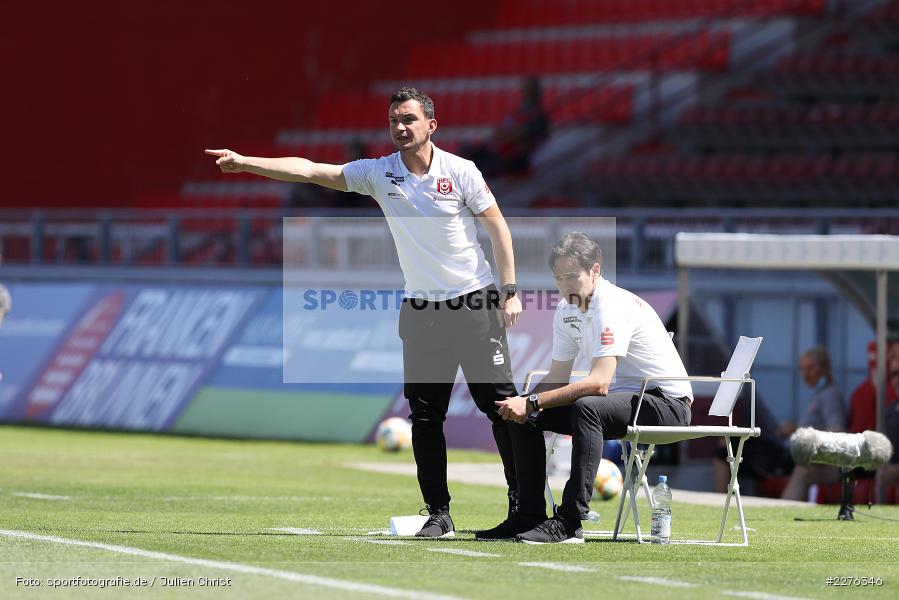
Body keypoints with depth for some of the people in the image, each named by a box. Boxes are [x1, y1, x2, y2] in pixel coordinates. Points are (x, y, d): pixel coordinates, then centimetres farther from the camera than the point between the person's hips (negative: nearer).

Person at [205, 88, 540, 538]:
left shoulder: (460, 172, -4)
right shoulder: (379, 173, 2)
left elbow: (498, 227, 1)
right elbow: (310, 171, -3)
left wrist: (510, 291, -6)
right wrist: (245, 163, -12)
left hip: (474, 303, -3)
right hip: (420, 310, 3)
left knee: (501, 403, -5)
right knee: (424, 415, 1)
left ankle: (523, 501, 3)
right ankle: (438, 513, 7)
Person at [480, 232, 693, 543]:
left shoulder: (613, 306, -23)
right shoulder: (567, 310, 5)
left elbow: (599, 383, -32)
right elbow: (558, 378, 10)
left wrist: (532, 403, -32)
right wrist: (523, 404, -12)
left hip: (667, 402, -9)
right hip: (623, 398, 9)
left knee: (587, 407, -37)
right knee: (523, 415, 1)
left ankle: (569, 524, -37)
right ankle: (529, 515, 5)